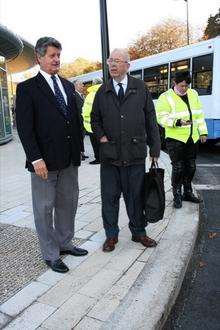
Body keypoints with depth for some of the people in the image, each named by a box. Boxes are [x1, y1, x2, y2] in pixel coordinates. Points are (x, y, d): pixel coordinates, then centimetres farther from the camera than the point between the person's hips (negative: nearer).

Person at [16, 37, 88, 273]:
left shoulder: (67, 86, 14)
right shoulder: (27, 88, -4)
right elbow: (24, 127, -10)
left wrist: (79, 147, 9)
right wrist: (36, 158, -17)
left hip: (69, 159, 6)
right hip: (45, 161, -6)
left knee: (68, 203, 15)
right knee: (45, 208, 6)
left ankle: (64, 243, 33)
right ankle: (50, 254, 21)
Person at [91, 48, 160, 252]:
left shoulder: (140, 88, 4)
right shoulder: (102, 92, 8)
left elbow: (151, 119, 4)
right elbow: (94, 118, 16)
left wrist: (155, 148, 2)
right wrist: (101, 136, -3)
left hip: (136, 153, -1)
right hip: (109, 155, 1)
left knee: (136, 196, 10)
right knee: (109, 197, 8)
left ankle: (138, 232, 29)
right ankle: (111, 235, 25)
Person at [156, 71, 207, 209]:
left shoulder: (193, 94, 9)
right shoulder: (165, 97, -8)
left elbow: (199, 114, 13)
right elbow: (161, 117, -16)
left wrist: (203, 132, 10)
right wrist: (177, 122, -29)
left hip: (192, 138, 6)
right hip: (175, 139, -5)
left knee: (191, 166, 13)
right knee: (178, 168, -3)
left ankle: (188, 192, 30)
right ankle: (177, 195, 14)